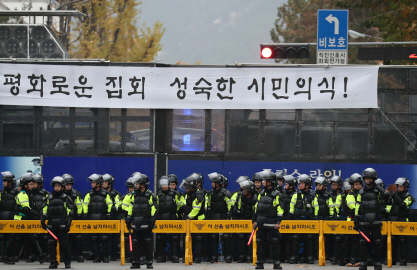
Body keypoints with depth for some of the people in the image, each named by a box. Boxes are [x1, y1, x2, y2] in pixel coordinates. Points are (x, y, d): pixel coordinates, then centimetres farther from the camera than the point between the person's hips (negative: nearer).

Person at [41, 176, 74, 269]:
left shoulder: (66, 198, 4)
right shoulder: (49, 198, 15)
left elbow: (70, 212, 1)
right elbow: (44, 210, 17)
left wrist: (68, 224, -6)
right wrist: (43, 221, 7)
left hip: (62, 225, -4)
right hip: (51, 225, 4)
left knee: (64, 244, -6)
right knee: (51, 244, 0)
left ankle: (67, 263, 6)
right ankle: (53, 263, 7)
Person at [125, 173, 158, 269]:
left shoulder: (151, 196, -3)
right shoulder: (133, 195, 13)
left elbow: (154, 210, -5)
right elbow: (130, 208, 17)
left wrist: (152, 222, -11)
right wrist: (128, 220, 11)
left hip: (146, 224, -5)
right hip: (136, 224, 5)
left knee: (148, 244, -3)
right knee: (135, 244, 3)